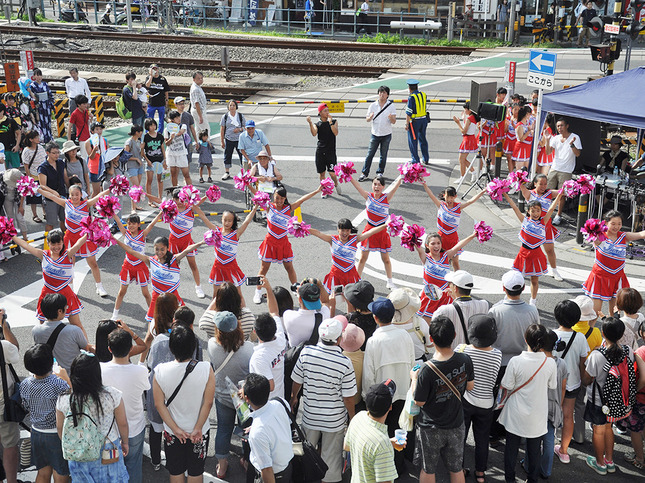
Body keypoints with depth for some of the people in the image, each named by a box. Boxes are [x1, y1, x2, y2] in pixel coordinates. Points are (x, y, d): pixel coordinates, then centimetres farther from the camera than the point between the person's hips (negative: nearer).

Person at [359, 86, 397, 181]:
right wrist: (370, 117, -20)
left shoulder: (391, 106, -2)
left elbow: (394, 122, -4)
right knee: (370, 154, 1)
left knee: (383, 156, 8)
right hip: (375, 134, 1)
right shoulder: (373, 105, 1)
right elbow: (367, 119, 4)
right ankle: (364, 173, 8)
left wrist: (391, 118, -27)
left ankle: (380, 172, 22)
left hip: (386, 135, 0)